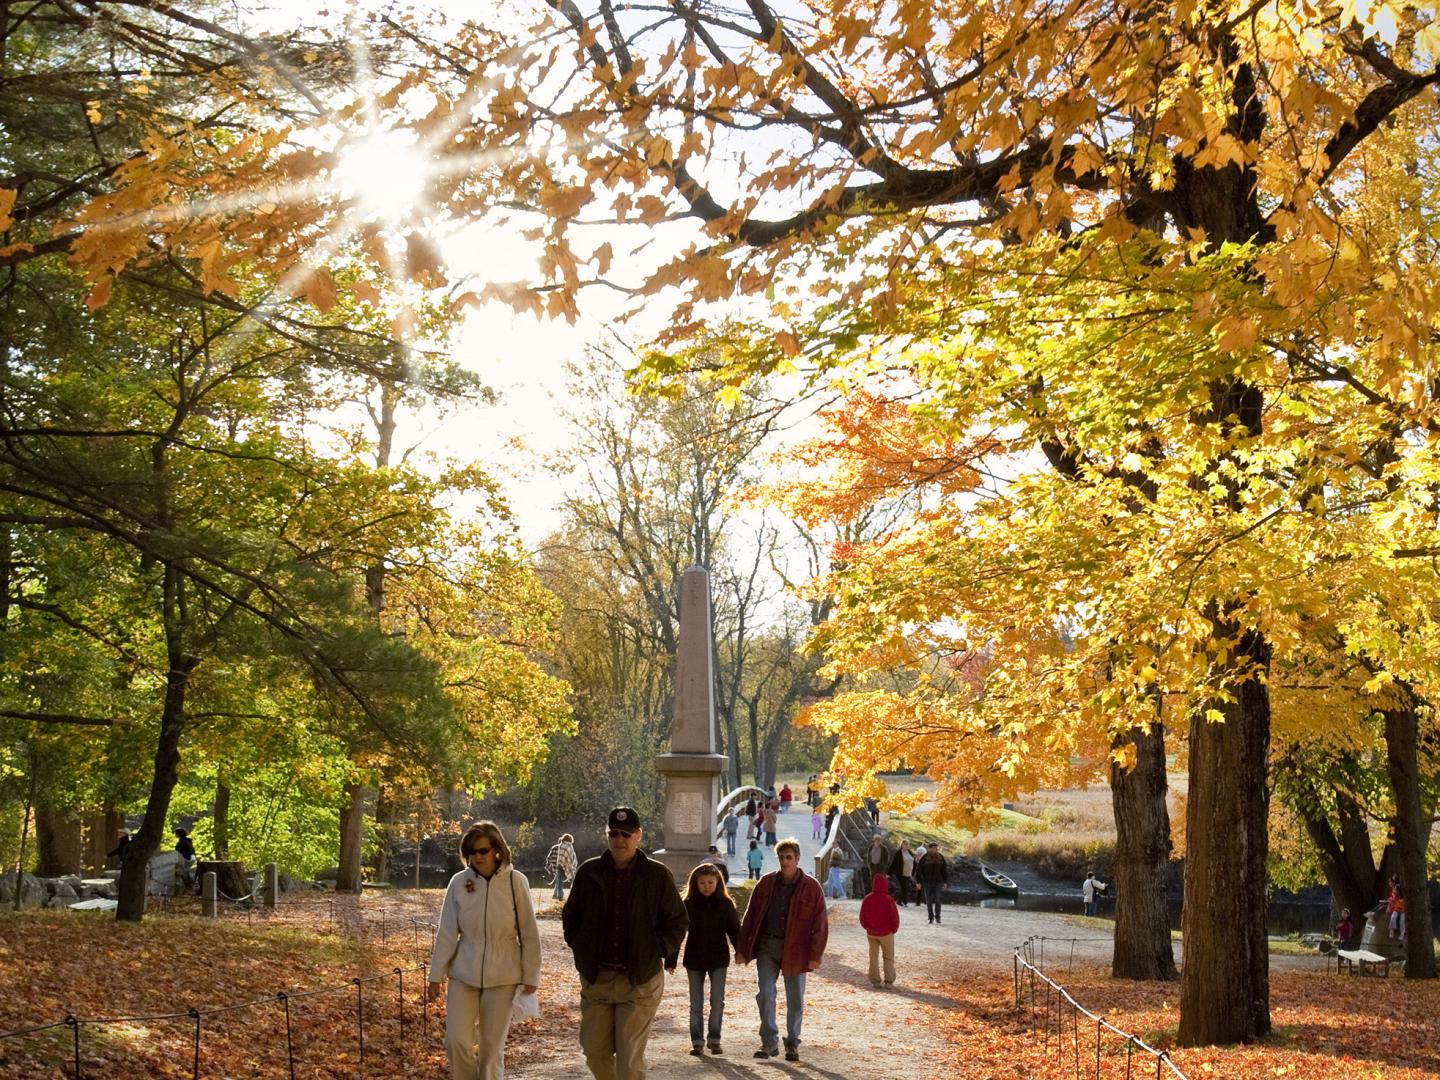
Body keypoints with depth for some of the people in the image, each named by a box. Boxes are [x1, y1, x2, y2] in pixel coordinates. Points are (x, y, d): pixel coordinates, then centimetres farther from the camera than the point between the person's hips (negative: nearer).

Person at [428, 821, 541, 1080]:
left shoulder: (515, 882, -8)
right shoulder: (459, 882, -5)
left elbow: (529, 934, -2)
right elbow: (447, 933, 0)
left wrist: (530, 977, -1)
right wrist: (436, 976, 1)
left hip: (502, 976, -1)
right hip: (463, 973, 1)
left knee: (492, 1046, 5)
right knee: (457, 1041, -5)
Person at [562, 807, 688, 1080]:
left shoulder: (657, 875, -3)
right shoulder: (589, 872, 4)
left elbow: (678, 921, 4)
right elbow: (570, 915, 16)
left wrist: (656, 952, -4)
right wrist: (580, 948, 6)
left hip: (640, 980, -3)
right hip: (595, 978, 3)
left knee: (630, 1056, -4)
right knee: (594, 1050, 10)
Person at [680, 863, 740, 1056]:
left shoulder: (725, 904, -2)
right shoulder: (688, 904, -4)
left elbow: (734, 930, 4)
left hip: (718, 959, 0)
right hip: (694, 960, 0)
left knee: (717, 1001, -4)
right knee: (696, 1004, 6)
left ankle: (714, 1039, 9)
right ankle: (697, 1042, 12)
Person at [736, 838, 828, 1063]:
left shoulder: (811, 887, -4)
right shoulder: (766, 883, 3)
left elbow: (820, 924, -4)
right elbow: (750, 916, 6)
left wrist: (815, 955, -11)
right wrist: (743, 948, 2)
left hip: (795, 950, -2)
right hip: (767, 945, 2)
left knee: (795, 1000, 7)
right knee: (765, 994, -4)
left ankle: (792, 1044, 21)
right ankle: (769, 1042, 6)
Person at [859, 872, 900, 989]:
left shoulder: (867, 899, -6)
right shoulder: (888, 900, -17)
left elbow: (862, 918, 1)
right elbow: (895, 917, -12)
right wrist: (894, 929, 6)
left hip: (871, 933, 3)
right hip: (886, 933, -3)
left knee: (873, 957, 13)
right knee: (888, 957, 9)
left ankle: (875, 981, 13)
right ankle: (889, 981, 6)